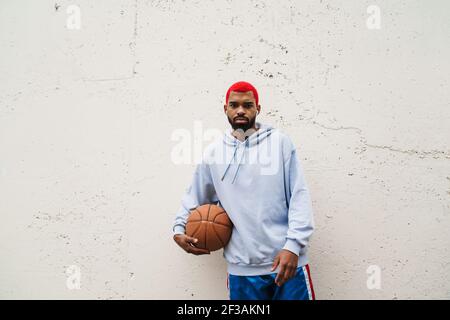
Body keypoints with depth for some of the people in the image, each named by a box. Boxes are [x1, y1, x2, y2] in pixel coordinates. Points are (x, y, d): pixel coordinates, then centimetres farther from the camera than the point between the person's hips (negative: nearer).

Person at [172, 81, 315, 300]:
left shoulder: (280, 141, 1)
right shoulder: (213, 152, 7)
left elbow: (299, 195, -3)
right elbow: (195, 197, 20)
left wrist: (293, 244, -11)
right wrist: (179, 228, 7)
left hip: (288, 260, -1)